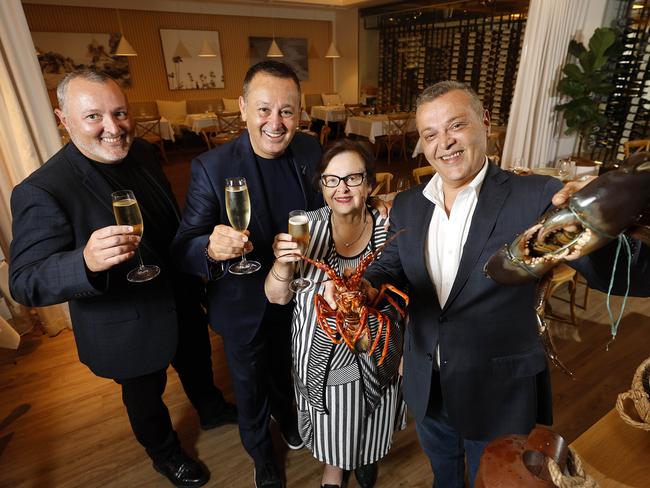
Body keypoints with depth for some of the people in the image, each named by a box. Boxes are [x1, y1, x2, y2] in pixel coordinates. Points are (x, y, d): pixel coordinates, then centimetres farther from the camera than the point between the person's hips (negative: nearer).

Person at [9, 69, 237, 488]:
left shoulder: (144, 153, -7)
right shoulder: (42, 192, -27)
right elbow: (25, 282, -28)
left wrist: (196, 276, 14)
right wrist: (87, 261, -49)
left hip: (183, 304, 6)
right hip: (130, 331, -5)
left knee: (197, 363, 30)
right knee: (146, 394, 22)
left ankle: (213, 410, 62)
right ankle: (165, 452, 54)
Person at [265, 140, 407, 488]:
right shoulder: (307, 228, -15)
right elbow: (276, 297, -11)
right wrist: (283, 263, -29)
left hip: (375, 359, 1)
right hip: (321, 358, 0)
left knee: (370, 430, 27)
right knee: (330, 433, 24)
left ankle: (366, 459, 61)